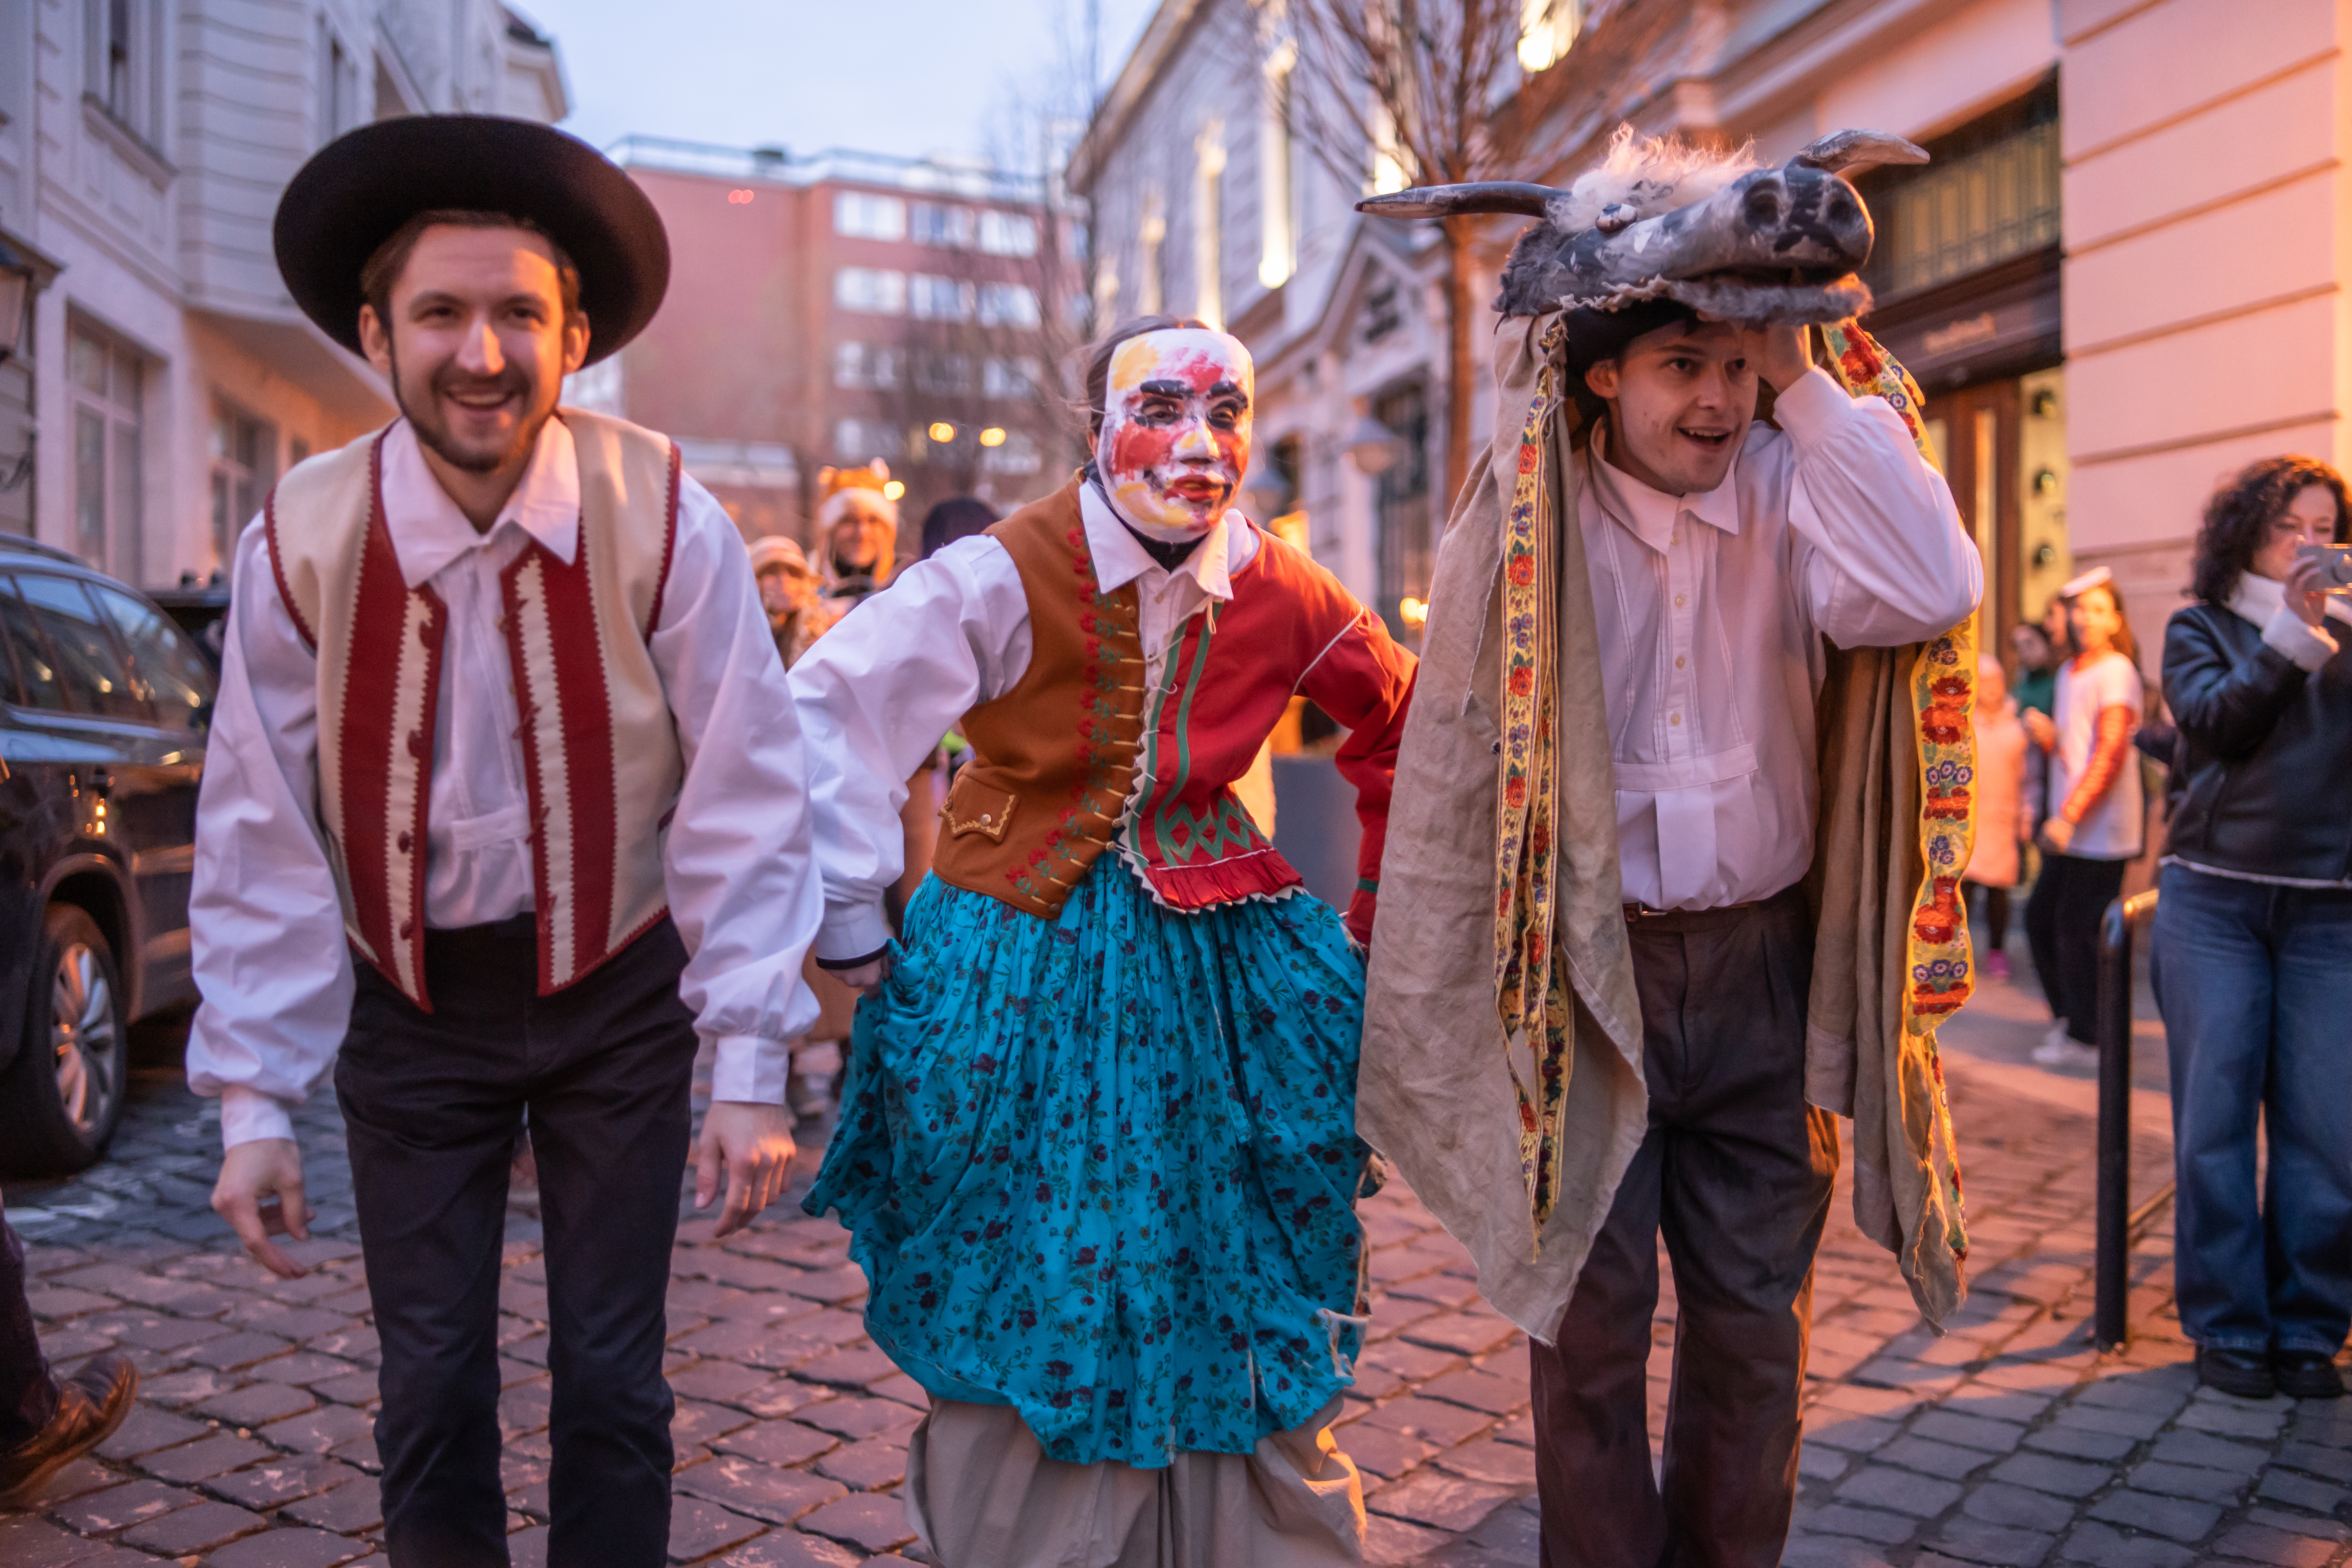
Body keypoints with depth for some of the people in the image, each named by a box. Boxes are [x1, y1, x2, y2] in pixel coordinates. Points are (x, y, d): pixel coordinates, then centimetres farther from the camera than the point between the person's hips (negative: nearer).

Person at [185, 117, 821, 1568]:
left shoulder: (662, 519, -15)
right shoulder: (301, 544, -12)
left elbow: (743, 799, -13)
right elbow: (263, 837, -5)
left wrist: (750, 1069, -13)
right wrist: (255, 1099, -4)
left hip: (616, 991, -1)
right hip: (411, 1008, 1)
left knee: (613, 1380, 7)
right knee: (431, 1388, 8)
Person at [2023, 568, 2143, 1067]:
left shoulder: (2117, 672, -10)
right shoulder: (2068, 673, 16)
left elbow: (2110, 755, -17)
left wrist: (2070, 817, -21)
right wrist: (2044, 733, 1)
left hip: (2102, 828, -8)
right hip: (2067, 826, 8)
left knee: (2077, 928, -5)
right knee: (2040, 917, 11)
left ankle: (2085, 1040, 6)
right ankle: (2068, 1017, 26)